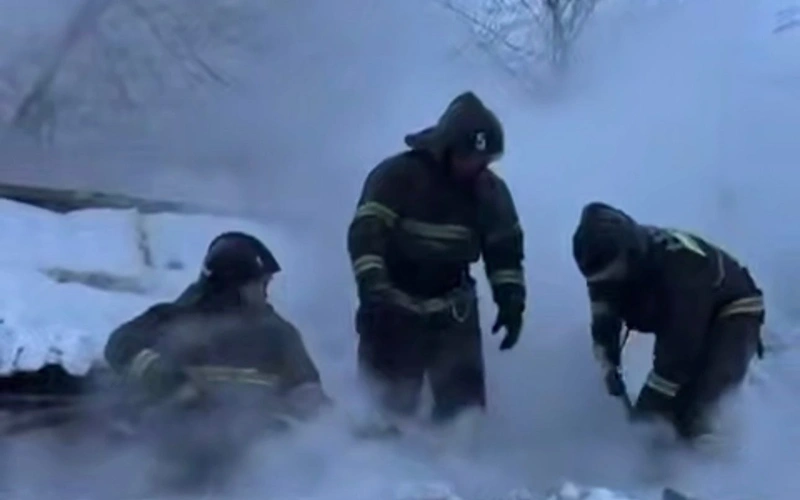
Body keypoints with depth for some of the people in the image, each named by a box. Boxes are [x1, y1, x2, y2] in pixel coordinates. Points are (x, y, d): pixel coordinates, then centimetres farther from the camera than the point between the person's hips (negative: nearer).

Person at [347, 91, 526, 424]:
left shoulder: (489, 190, 2)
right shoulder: (397, 175, -14)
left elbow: (505, 247, 10)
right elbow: (366, 233, -22)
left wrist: (511, 301, 0)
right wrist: (371, 288, -35)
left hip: (453, 313, 4)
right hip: (394, 311, -4)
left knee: (464, 402, 0)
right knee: (387, 402, 0)